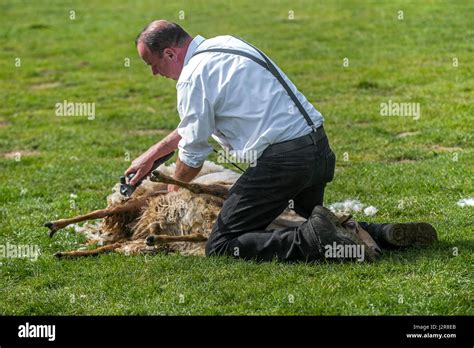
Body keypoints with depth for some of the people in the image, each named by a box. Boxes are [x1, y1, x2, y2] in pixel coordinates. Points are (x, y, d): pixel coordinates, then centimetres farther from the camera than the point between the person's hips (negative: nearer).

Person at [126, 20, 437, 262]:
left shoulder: (193, 77, -9)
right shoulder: (224, 44, 19)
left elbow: (192, 154, 1)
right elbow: (193, 122, 33)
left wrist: (173, 191, 21)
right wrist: (152, 154, 38)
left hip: (283, 159, -9)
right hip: (319, 145, 9)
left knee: (220, 247, -5)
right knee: (308, 216, 31)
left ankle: (312, 240, -22)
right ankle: (382, 232, 6)